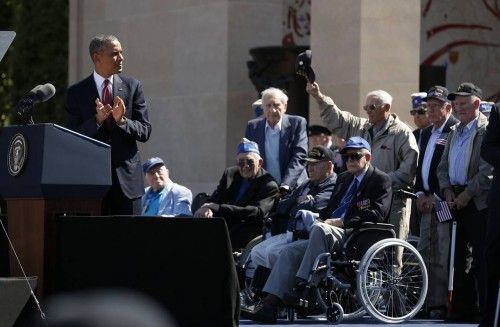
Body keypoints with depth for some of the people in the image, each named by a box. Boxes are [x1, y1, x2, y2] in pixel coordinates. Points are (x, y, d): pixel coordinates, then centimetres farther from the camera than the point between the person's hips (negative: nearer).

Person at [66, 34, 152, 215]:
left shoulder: (133, 86, 7)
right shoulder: (76, 92, 3)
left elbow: (145, 132, 3)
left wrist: (122, 120, -16)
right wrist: (96, 120, -18)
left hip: (127, 175, 1)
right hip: (91, 176, -1)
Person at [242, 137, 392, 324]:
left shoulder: (381, 180, 1)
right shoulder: (344, 179, 26)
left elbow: (376, 215, -13)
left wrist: (342, 222, -17)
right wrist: (315, 216, 4)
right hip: (329, 236, 8)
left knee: (319, 229, -35)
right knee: (289, 251, -11)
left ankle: (303, 285, -33)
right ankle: (269, 306, -19)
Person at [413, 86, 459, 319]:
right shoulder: (426, 133, 20)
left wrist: (436, 196, -14)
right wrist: (420, 193, 8)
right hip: (427, 202, 9)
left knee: (444, 255, -9)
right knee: (425, 253, 8)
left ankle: (440, 304, -8)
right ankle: (427, 301, 11)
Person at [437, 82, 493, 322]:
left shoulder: (487, 130, -8)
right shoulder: (454, 133, 18)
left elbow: (489, 169, -15)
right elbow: (443, 167, 19)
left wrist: (468, 194, -16)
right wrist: (447, 190, 2)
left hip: (478, 202, -8)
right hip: (456, 201, 8)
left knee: (481, 258, -8)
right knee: (459, 257, 11)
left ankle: (487, 310, -5)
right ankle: (463, 309, 17)